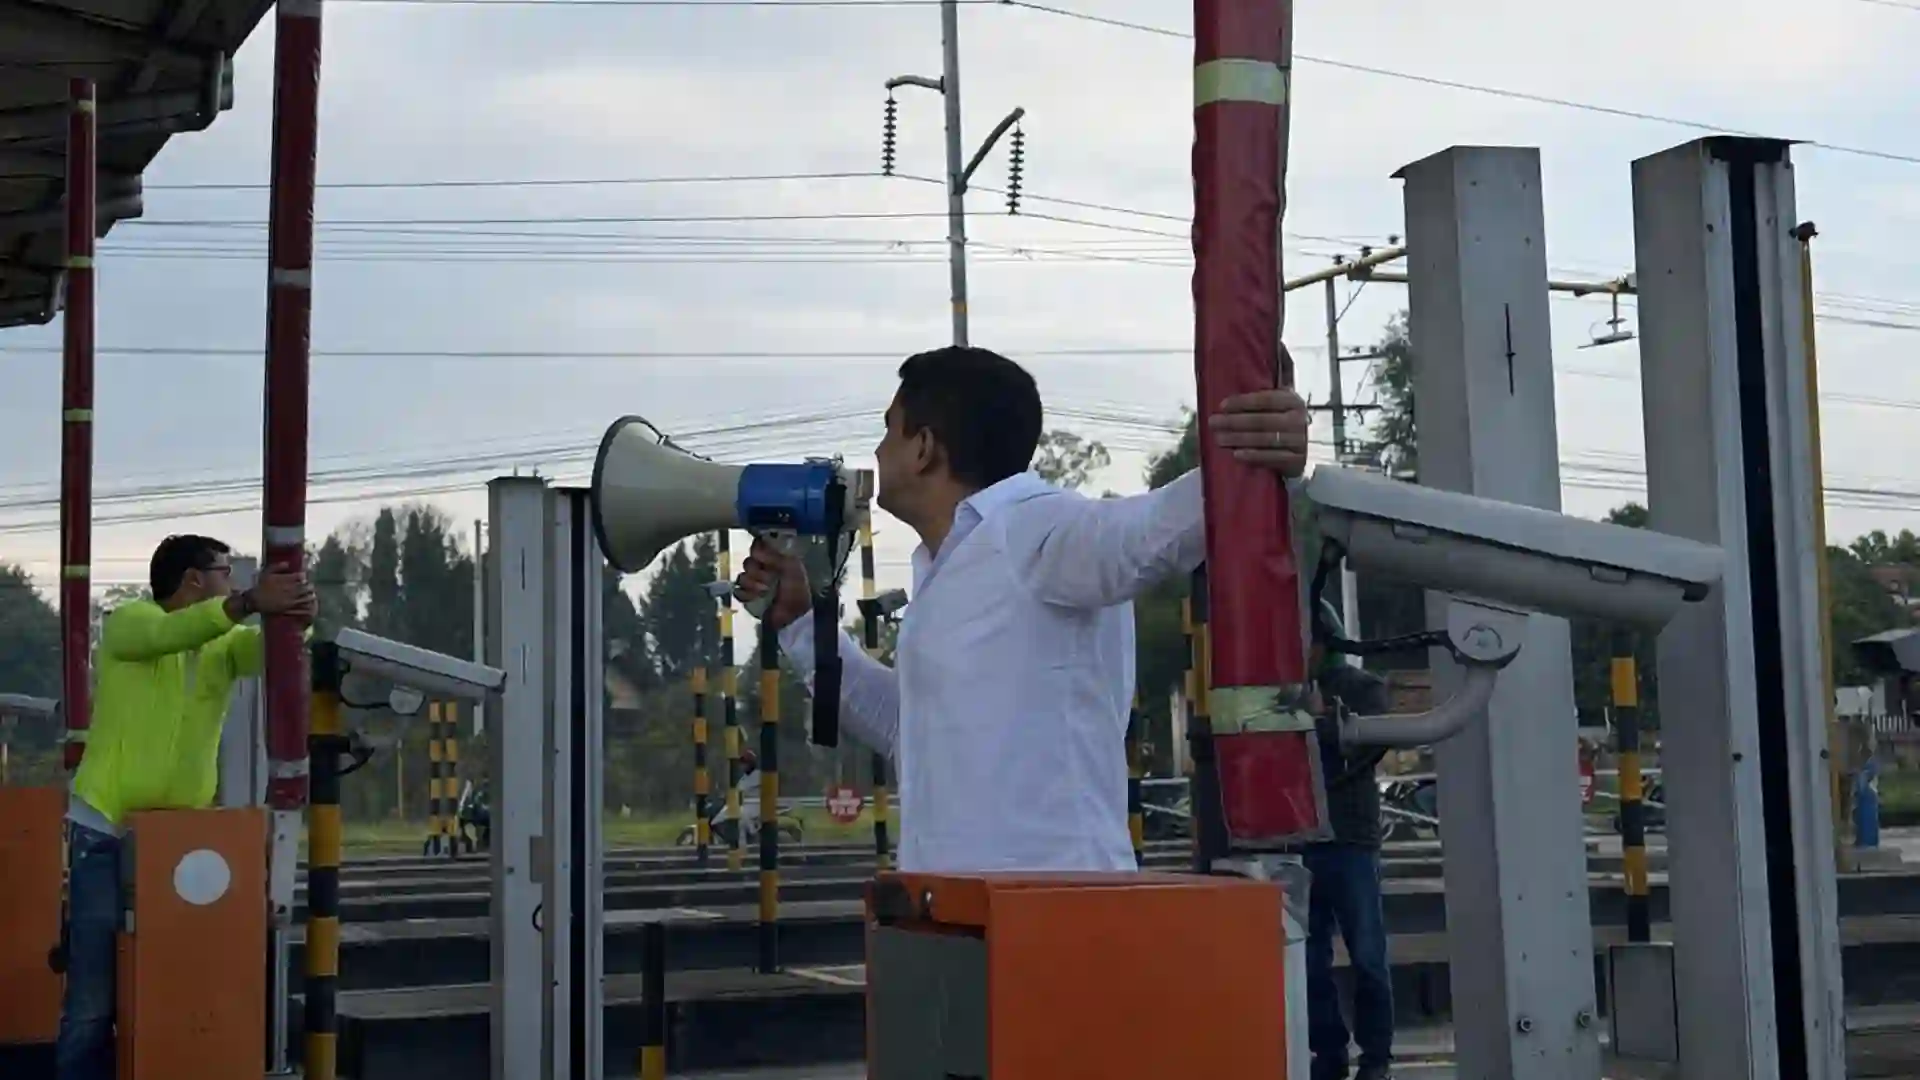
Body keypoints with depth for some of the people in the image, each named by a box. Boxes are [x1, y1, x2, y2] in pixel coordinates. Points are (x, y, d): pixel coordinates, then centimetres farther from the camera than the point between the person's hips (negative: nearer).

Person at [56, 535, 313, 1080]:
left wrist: (295, 618, -32)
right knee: (94, 1000, -7)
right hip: (108, 833, -5)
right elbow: (169, 633, -26)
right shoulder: (129, 622, -4)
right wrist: (249, 602, -39)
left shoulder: (223, 643, 10)